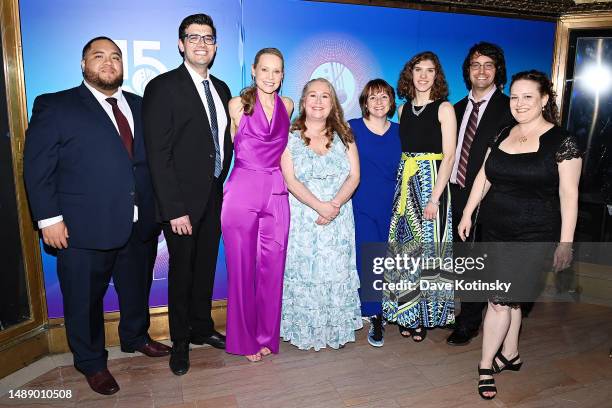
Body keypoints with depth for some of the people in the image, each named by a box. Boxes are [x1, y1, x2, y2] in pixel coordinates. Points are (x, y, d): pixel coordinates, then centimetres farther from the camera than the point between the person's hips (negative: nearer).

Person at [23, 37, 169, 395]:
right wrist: (49, 218, -11)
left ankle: (136, 337, 47)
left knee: (137, 291, 21)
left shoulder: (140, 106, 10)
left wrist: (157, 207, 6)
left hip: (140, 226, 4)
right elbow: (37, 168, -6)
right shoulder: (54, 107, -3)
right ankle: (91, 362, 36)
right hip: (85, 230, -4)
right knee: (85, 301, 13)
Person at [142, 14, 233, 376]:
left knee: (206, 266, 17)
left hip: (214, 196, 6)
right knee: (182, 270, 9)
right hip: (182, 200, -5)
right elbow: (158, 155, -15)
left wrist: (223, 185, 3)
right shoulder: (163, 87, -10)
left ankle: (202, 328, 36)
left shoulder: (221, 88, 11)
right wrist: (174, 209, -19)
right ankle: (180, 341, 29)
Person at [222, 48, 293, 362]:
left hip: (276, 194, 3)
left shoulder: (287, 106, 10)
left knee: (272, 268, 7)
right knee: (242, 268, 4)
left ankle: (267, 335, 24)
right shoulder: (237, 105, 0)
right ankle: (245, 338, 22)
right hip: (241, 192, -3)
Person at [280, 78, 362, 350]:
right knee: (303, 274, 1)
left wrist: (335, 205, -16)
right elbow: (291, 180, -8)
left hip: (339, 219, 2)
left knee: (337, 274, 3)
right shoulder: (290, 136, 1)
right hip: (302, 219, -2)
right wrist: (319, 206, -19)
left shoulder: (344, 136, 9)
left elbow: (354, 177, 1)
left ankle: (335, 330, 19)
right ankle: (305, 332, 17)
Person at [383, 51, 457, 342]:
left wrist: (435, 198, -17)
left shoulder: (444, 108, -3)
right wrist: (403, 183, 3)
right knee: (405, 246, 7)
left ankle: (427, 315, 17)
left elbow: (449, 156, -10)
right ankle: (408, 313, 22)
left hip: (432, 181, -4)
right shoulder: (403, 109, 11)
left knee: (429, 245, 0)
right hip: (405, 182, 5)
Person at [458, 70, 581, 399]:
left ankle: (486, 365, 12)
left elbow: (569, 194, -7)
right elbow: (484, 177, 13)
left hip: (533, 236, -4)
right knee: (509, 298, 15)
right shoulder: (502, 136, 7)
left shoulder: (561, 142, -6)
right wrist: (468, 213, 10)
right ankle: (510, 354, 32)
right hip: (494, 231, 5)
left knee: (501, 299, -5)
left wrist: (566, 241, -8)